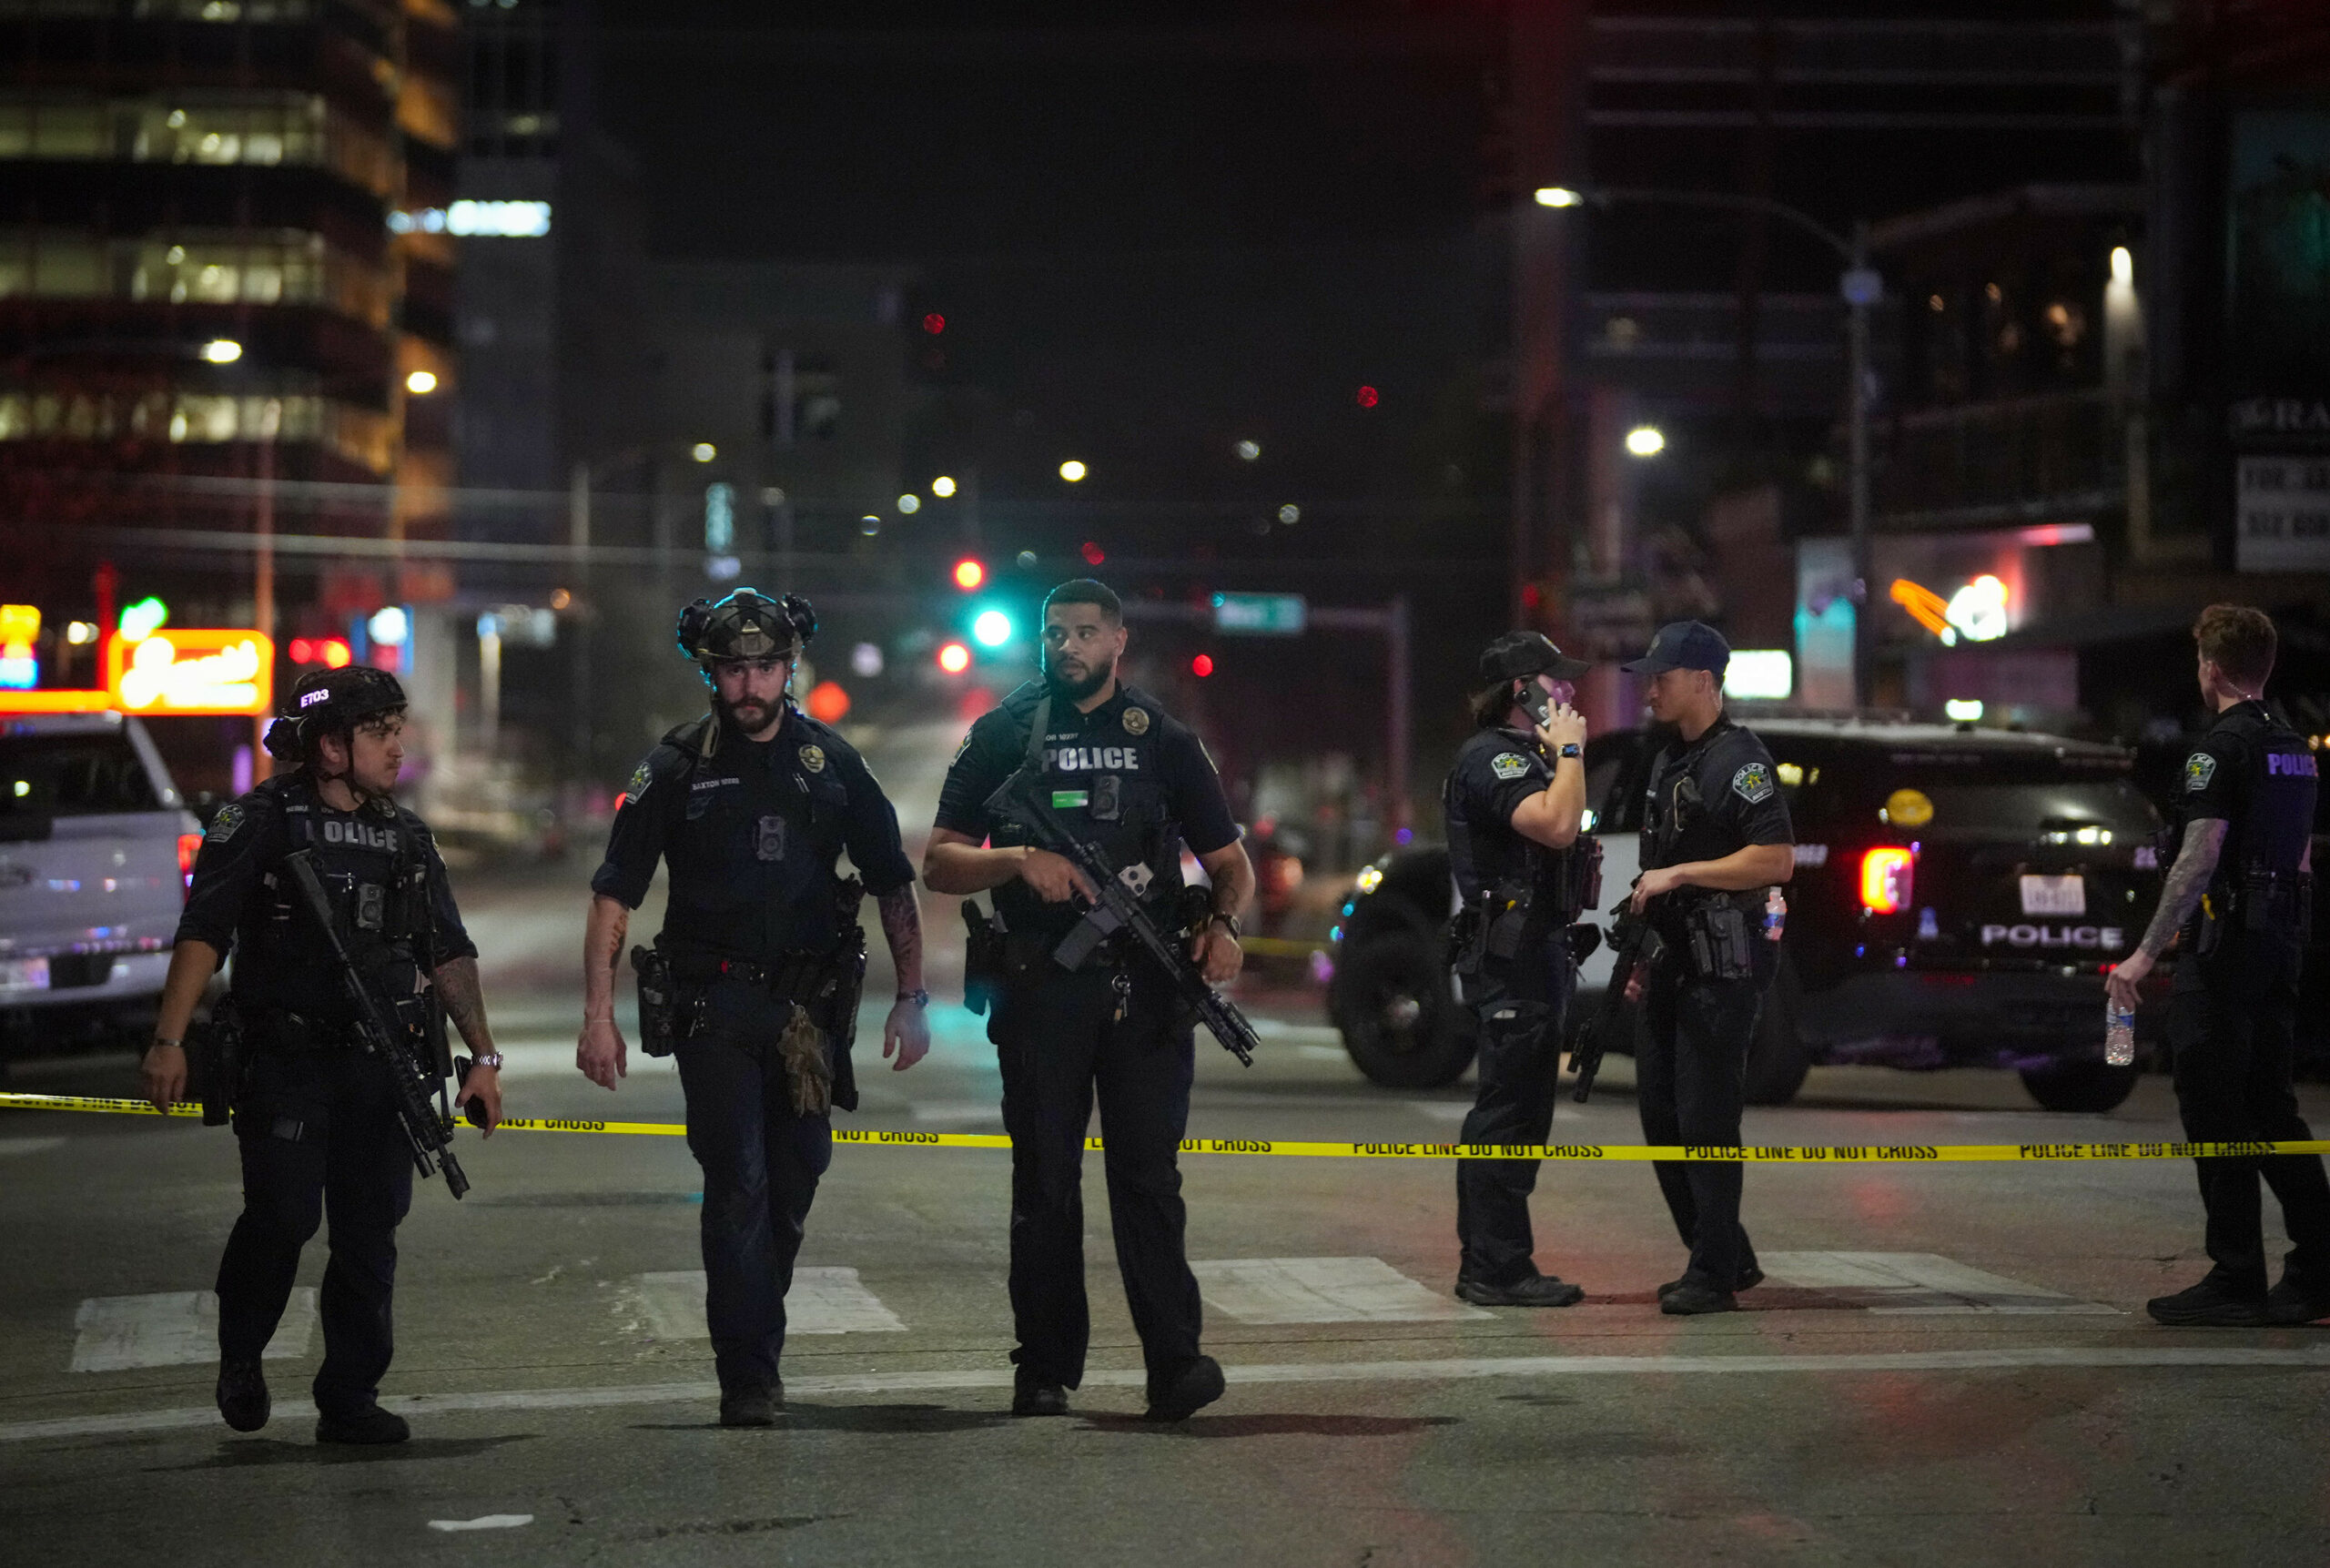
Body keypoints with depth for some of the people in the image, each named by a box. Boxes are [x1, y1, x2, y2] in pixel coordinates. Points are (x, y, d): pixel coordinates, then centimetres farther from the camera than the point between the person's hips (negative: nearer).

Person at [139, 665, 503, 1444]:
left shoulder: (406, 837, 14)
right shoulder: (259, 824, -2)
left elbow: (450, 954, 18)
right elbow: (202, 934, -10)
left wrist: (484, 1056, 12)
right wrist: (170, 1041, -20)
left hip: (383, 1066, 5)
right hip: (287, 1061, -5)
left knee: (370, 1234, 2)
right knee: (282, 1216, -11)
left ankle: (349, 1398, 11)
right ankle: (239, 1358, 15)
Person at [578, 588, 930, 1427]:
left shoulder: (831, 763, 6)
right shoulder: (677, 769, -1)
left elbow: (893, 885, 12)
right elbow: (613, 896, -1)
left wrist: (911, 997, 4)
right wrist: (598, 1015, -9)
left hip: (810, 1004, 3)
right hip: (713, 1004, -3)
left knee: (794, 1180, 9)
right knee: (739, 1183, -11)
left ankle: (755, 1343, 30)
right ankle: (748, 1378, -9)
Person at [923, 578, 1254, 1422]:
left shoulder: (1163, 741, 12)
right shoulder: (1002, 737, 10)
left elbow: (1229, 860, 15)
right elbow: (938, 863, 7)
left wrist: (1224, 922, -6)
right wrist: (1018, 860, -12)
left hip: (1146, 987, 0)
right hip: (1039, 988, 1)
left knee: (1147, 1173, -7)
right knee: (1044, 1182, 5)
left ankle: (1174, 1361, -10)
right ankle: (1045, 1369, 11)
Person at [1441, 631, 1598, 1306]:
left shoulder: (1524, 756, 22)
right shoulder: (1490, 758, -13)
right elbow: (1555, 825, -28)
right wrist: (1570, 751, -16)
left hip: (1535, 953, 11)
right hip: (1511, 954, -11)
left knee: (1514, 1112, 13)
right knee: (1508, 1111, -10)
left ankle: (1489, 1266, 17)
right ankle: (1497, 1270, -10)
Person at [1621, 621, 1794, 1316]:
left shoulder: (1738, 760, -12)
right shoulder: (1669, 761, 18)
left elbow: (1777, 860, -21)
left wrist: (1679, 874, -19)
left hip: (1725, 965, -10)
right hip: (1677, 964, 10)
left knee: (1706, 1119, -8)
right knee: (1660, 1112, 10)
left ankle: (1714, 1275, -2)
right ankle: (1729, 1257, 20)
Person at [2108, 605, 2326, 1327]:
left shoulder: (2225, 745, -13)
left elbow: (2200, 858, -21)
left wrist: (2147, 952, -23)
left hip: (2225, 944, -9)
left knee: (2215, 1108, -4)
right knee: (2270, 1106, 12)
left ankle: (2236, 1280, -3)